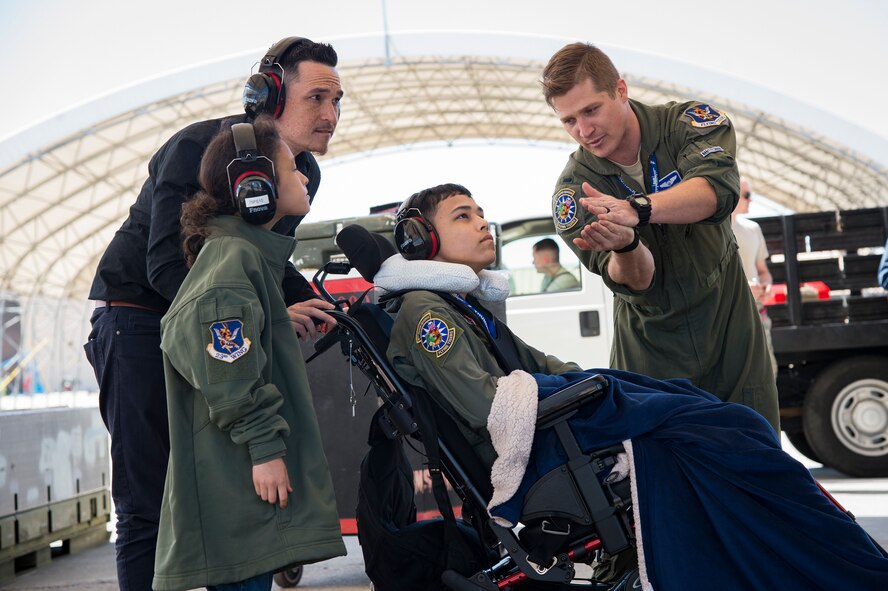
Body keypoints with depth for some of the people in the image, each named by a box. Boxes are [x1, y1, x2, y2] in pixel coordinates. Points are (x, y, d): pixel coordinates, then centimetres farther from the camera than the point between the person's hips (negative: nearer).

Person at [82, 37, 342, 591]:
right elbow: (167, 267, -28)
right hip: (140, 313, -6)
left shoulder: (305, 171, 2)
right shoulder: (197, 148, -21)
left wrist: (310, 302, -8)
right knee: (151, 500, -8)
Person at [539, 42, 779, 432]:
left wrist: (635, 208, -48)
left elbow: (718, 188, -33)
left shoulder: (687, 122, -11)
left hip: (728, 323, 0)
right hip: (650, 346, 0)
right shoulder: (572, 191, -11)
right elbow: (636, 281, -21)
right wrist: (626, 246, -45)